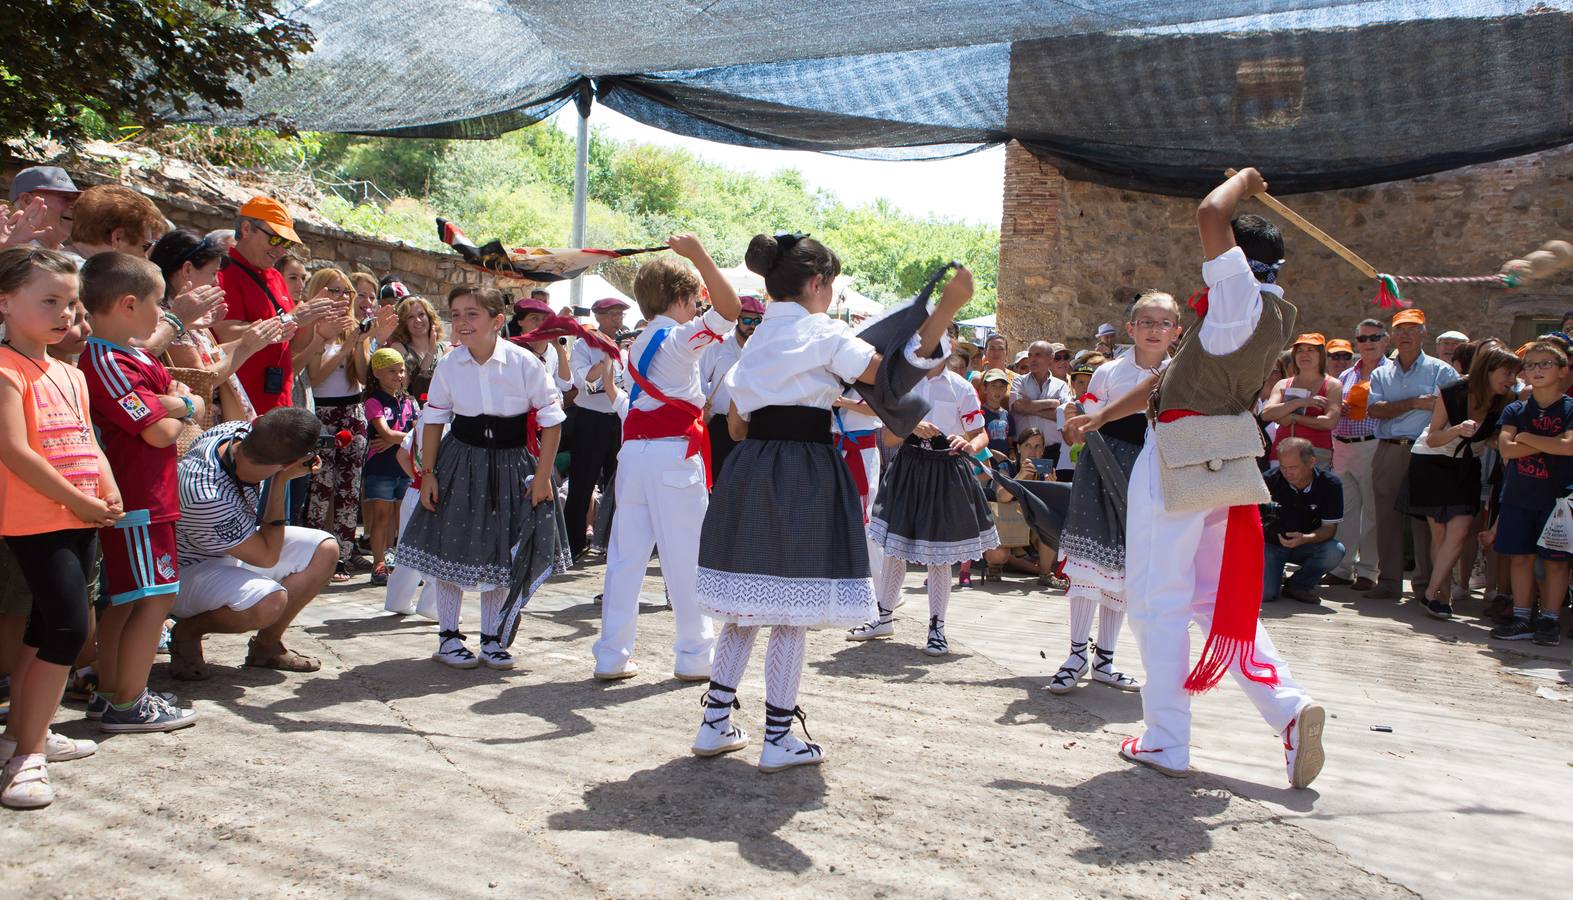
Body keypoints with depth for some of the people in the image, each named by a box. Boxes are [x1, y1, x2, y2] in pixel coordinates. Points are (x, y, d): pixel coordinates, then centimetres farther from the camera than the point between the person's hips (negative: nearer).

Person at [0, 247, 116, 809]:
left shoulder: (71, 376, 15)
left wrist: (110, 493, 0)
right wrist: (79, 501, -16)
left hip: (82, 520, 9)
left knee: (47, 627, 16)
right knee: (69, 626, -13)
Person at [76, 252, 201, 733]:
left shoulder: (125, 355, 14)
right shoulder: (108, 363, -19)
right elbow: (160, 432, -21)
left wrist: (172, 404, -6)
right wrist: (184, 409, -1)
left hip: (142, 494, 10)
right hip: (138, 500, -10)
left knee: (126, 598, 16)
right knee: (156, 596, -6)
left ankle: (110, 693, 25)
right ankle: (127, 705, 0)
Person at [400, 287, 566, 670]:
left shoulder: (524, 363, -15)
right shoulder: (449, 365, -7)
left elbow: (551, 420, -8)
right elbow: (434, 420, 4)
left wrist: (542, 475, -10)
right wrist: (427, 473, 0)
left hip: (512, 464, -1)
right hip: (461, 461, 2)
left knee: (501, 554, 6)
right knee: (452, 547, 3)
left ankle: (492, 638, 21)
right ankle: (448, 636, 20)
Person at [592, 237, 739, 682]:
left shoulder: (639, 343, 17)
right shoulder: (681, 337, -6)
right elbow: (730, 308, -19)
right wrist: (699, 256, -22)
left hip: (634, 452, 7)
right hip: (673, 454, -7)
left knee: (626, 555, 8)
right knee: (685, 558, 1)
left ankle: (612, 655, 12)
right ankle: (694, 656, 8)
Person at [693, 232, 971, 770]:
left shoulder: (758, 338, 17)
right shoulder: (820, 333, -5)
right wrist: (947, 307, -10)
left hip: (749, 473, 8)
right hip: (802, 476, -7)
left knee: (747, 604, 14)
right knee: (793, 611, 1)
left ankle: (714, 724, 19)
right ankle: (779, 739, 9)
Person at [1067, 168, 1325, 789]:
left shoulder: (1245, 297, -11)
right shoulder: (1273, 315, 16)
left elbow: (1210, 214, -22)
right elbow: (1180, 374, 21)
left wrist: (1245, 179, 2)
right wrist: (1102, 416, 25)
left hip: (1181, 456, -9)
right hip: (1222, 460, 9)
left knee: (1158, 599, 0)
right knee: (1216, 599, 15)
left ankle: (1165, 742, 6)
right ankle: (1289, 706, 4)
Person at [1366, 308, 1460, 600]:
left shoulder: (1441, 371, 6)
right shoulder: (1381, 374, 15)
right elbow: (1374, 409, -2)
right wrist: (1415, 403, -10)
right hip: (1388, 452, 3)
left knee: (1425, 518, -3)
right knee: (1387, 517, 2)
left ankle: (1426, 582, 4)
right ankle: (1388, 581, 7)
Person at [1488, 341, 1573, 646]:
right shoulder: (1515, 410, 6)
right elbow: (1506, 449, -8)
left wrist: (1527, 437, -9)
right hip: (1519, 495, 3)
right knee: (1520, 557, 5)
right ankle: (1522, 619, 12)